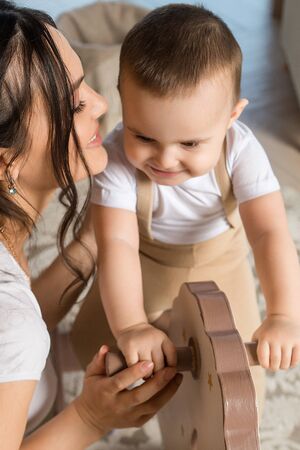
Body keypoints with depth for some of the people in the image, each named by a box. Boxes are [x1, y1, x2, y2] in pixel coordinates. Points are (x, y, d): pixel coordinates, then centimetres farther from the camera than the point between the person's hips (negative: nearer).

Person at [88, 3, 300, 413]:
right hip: (144, 267, 0)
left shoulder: (240, 150, -33)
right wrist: (130, 326, -53)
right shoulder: (117, 157, -35)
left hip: (220, 267, 1)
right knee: (98, 344, 7)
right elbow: (117, 243, -40)